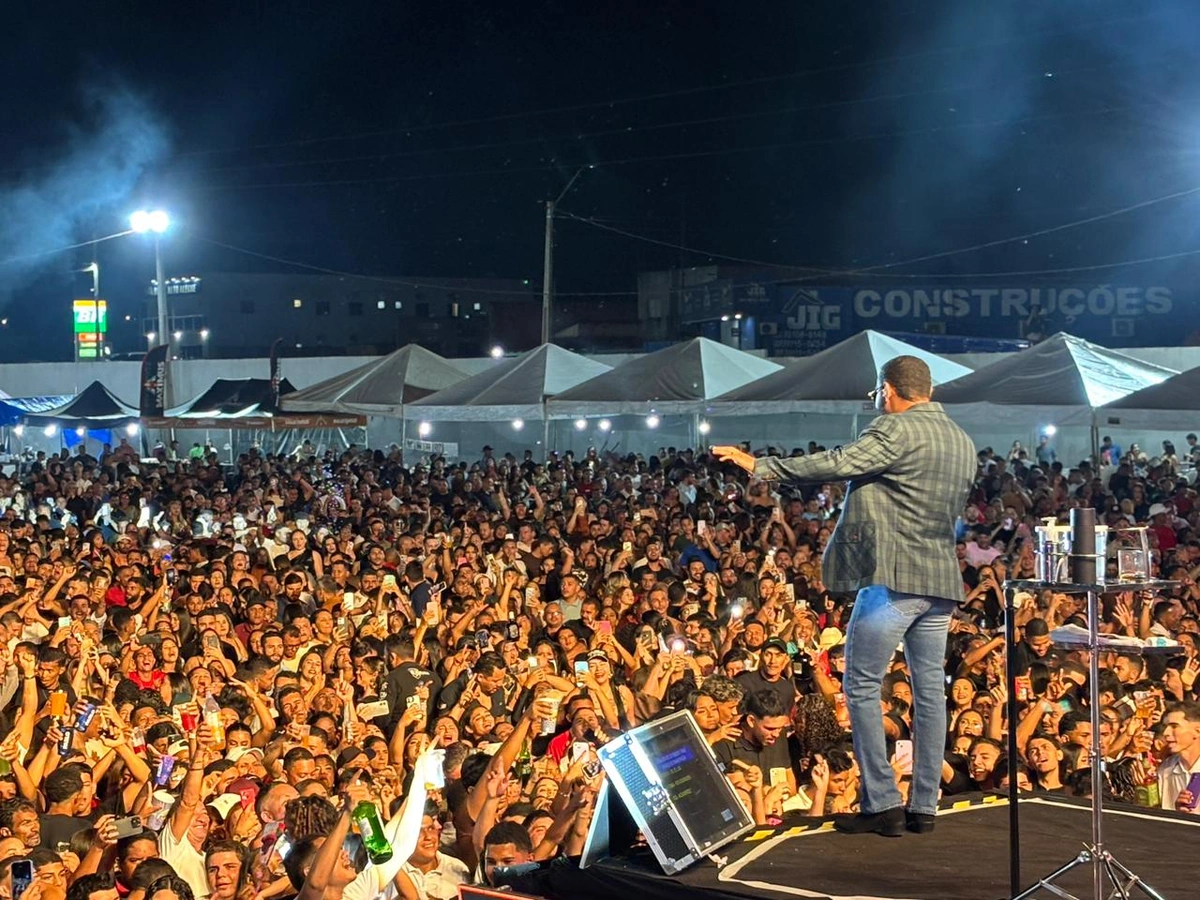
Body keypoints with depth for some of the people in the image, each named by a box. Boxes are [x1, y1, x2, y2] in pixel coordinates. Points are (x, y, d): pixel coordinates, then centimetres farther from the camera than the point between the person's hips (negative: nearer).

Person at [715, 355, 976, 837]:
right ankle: (923, 807, 12)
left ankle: (882, 803, -4)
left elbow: (838, 463, -22)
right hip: (943, 580, 8)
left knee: (862, 687, -1)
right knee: (929, 690, 9)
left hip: (894, 575, -8)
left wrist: (760, 466, -20)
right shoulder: (962, 442, 16)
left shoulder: (898, 429, -11)